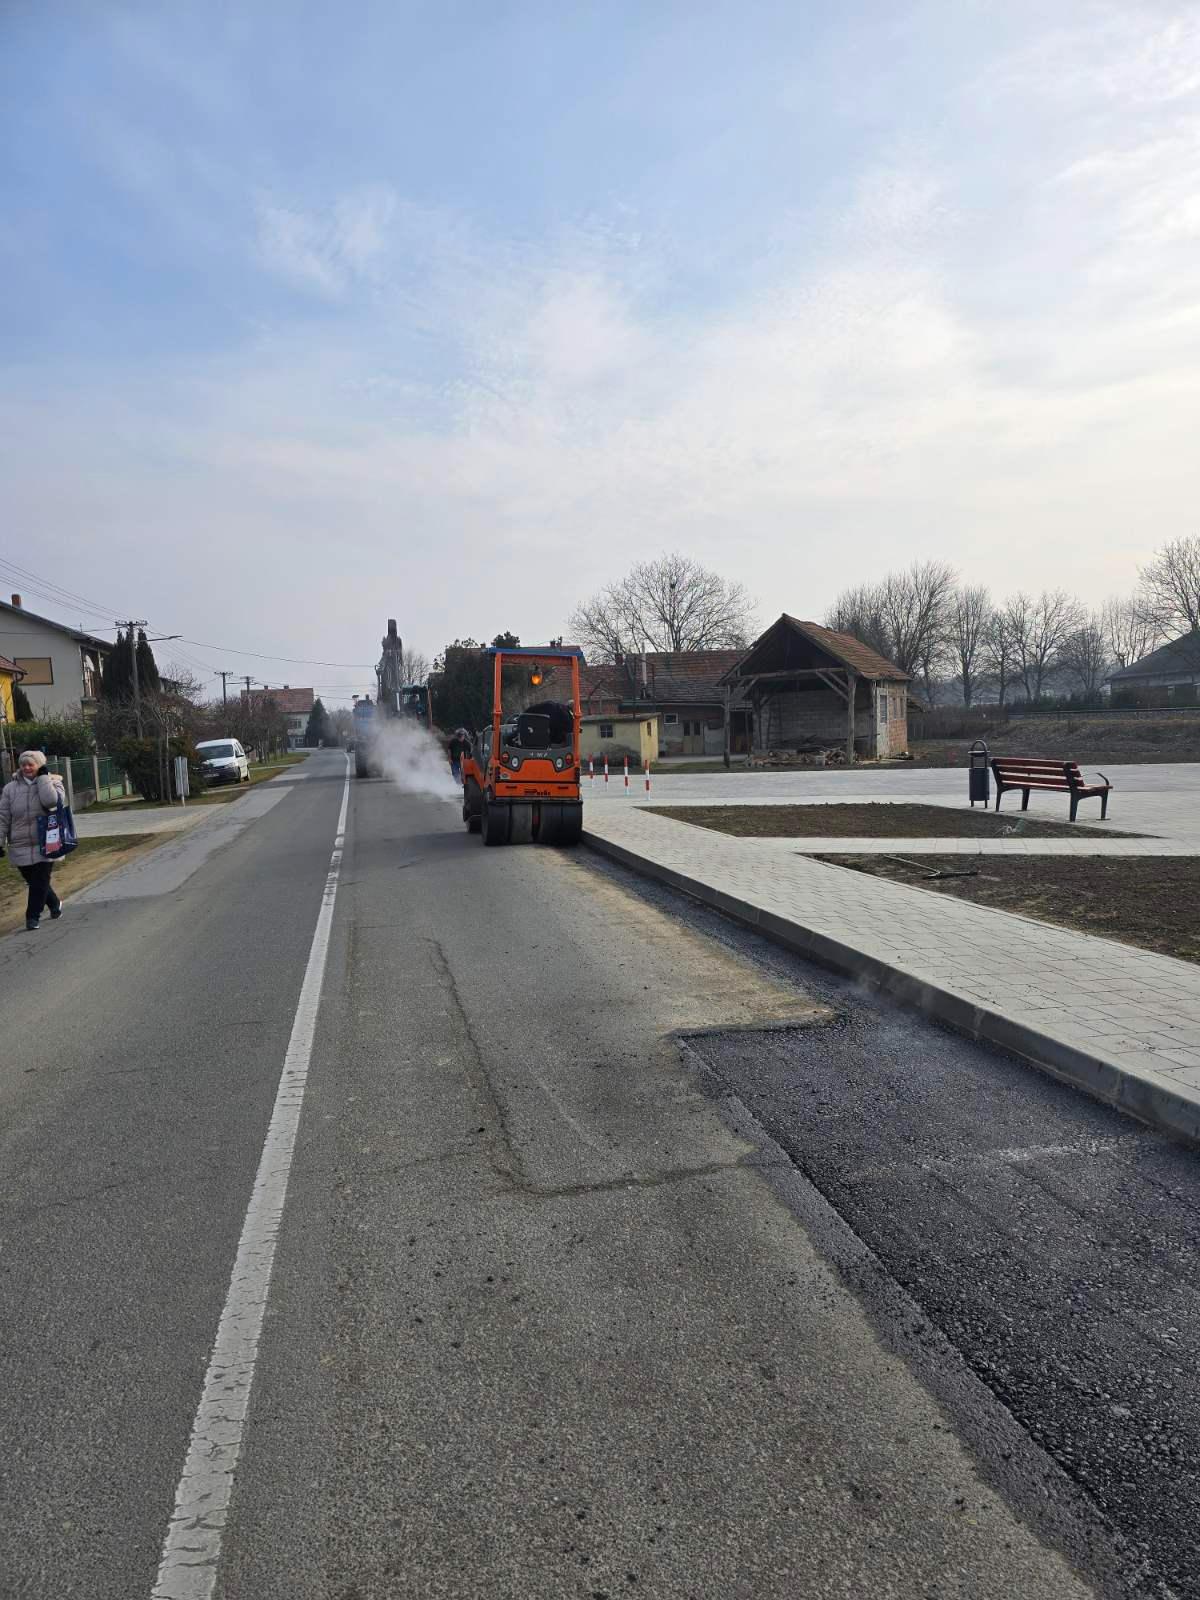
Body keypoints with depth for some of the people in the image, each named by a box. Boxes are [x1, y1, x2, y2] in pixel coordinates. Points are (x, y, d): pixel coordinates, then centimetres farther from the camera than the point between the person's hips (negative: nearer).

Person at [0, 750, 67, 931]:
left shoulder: (52, 782, -2)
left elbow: (51, 801, -24)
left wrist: (43, 777, -16)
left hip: (45, 844, -3)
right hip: (21, 847, 3)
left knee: (39, 882, -3)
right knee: (33, 881, 13)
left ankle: (33, 917, 6)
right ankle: (55, 905, 36)